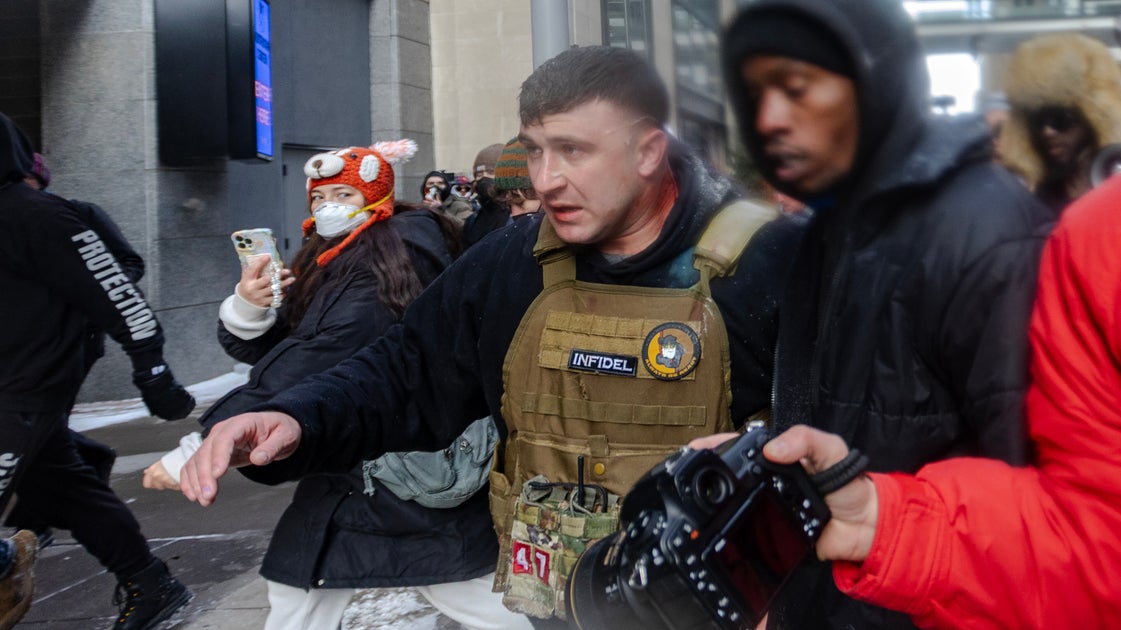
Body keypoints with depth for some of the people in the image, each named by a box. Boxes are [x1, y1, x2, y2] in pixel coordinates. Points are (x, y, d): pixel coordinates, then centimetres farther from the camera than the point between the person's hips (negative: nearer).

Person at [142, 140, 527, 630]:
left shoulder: (374, 279, -21)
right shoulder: (332, 268, 9)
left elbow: (293, 379, -26)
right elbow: (275, 348, 7)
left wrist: (194, 454, -24)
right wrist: (247, 310, -15)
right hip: (342, 473, 9)